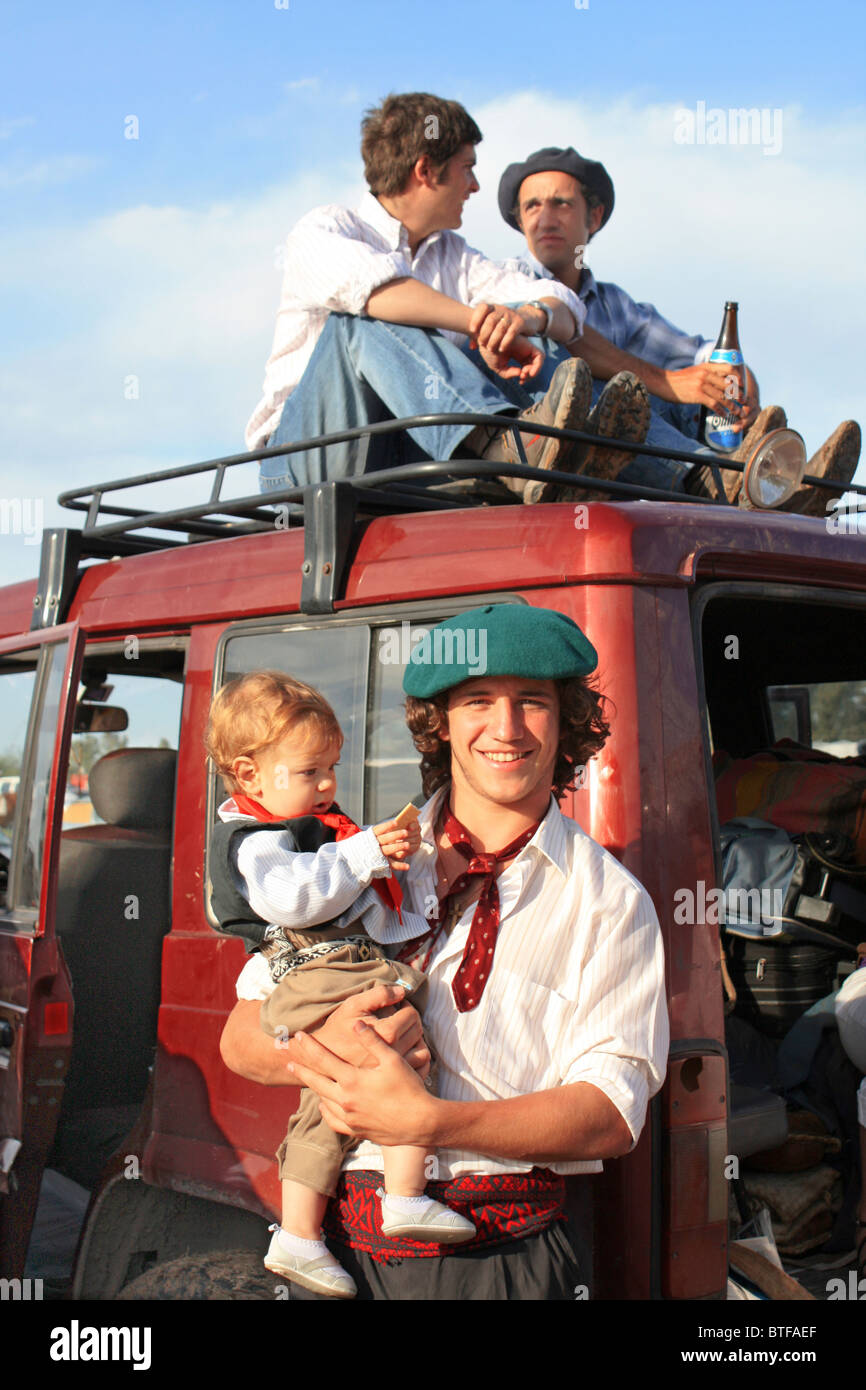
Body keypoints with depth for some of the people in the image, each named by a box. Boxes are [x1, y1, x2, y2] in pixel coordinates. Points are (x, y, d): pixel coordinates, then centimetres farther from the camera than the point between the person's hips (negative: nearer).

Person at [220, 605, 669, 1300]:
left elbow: (610, 1116, -9)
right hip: (340, 1242, 2)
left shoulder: (610, 903, 1)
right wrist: (323, 1044, -16)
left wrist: (427, 1122, -22)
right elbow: (242, 1039, 7)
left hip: (498, 1260, -2)